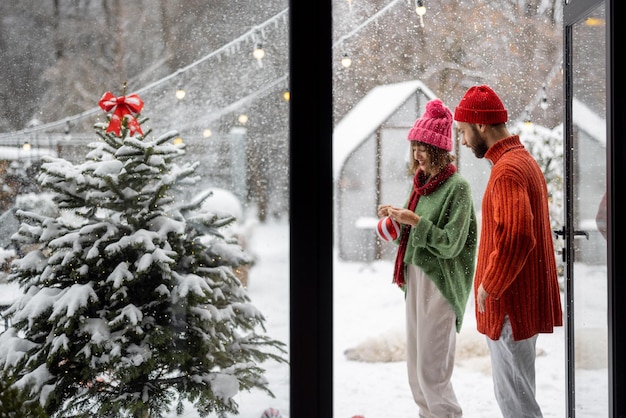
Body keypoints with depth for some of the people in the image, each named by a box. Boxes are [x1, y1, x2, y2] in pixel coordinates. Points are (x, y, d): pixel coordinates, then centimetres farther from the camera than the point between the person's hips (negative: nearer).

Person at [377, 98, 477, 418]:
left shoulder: (456, 187, -10)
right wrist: (396, 223, -1)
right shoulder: (422, 184, 13)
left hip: (439, 284, -8)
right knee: (416, 371, 11)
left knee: (432, 373, -7)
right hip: (414, 280, 8)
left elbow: (450, 245, -15)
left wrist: (415, 221, -19)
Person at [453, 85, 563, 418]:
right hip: (523, 300, 10)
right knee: (518, 390, 18)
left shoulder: (507, 169, -18)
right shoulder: (524, 160, 15)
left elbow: (515, 237, -29)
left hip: (509, 303, -10)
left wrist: (488, 287, -17)